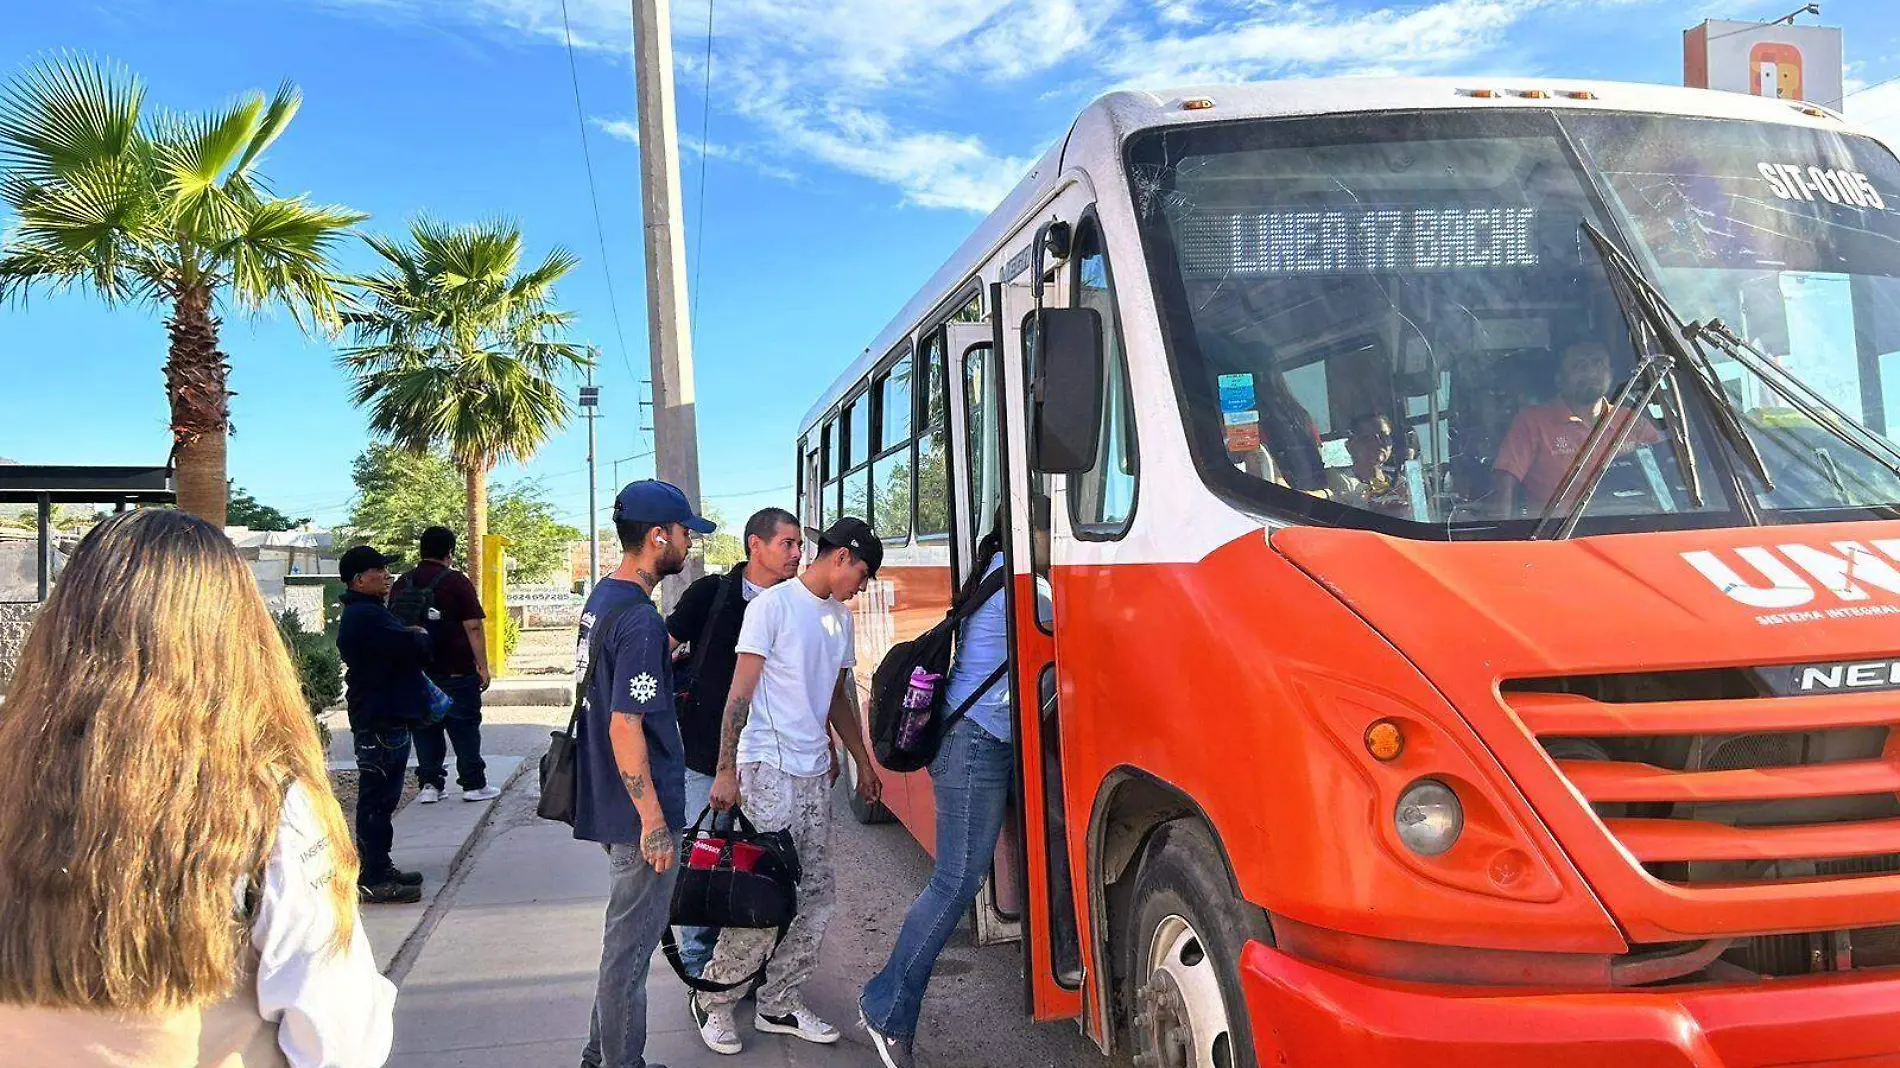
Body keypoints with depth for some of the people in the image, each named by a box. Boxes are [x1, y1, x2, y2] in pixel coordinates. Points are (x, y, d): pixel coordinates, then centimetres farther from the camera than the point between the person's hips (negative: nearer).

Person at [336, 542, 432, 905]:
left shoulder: (367, 613, 19)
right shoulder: (365, 616, -18)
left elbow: (400, 652, 23)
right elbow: (415, 649, -24)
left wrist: (413, 639, 3)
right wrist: (421, 636, -2)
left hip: (385, 717, 11)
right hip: (381, 722, -11)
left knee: (381, 798, 17)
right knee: (377, 800, -6)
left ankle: (379, 867, 26)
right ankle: (373, 881, -2)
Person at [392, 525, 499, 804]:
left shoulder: (401, 584, 7)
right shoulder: (457, 582, -8)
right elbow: (473, 627, -12)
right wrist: (483, 666, -7)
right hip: (457, 673, -4)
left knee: (425, 729, 11)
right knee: (465, 728, 3)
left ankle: (429, 784, 9)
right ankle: (473, 784, 6)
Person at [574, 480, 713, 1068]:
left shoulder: (602, 597, 8)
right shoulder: (640, 621, -22)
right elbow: (625, 726, -25)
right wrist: (653, 820, -22)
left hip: (608, 803, 10)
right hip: (639, 811, -10)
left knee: (626, 936, 22)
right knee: (631, 945, 3)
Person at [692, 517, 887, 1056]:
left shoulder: (839, 617, 15)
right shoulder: (773, 605, -7)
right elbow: (740, 693, -10)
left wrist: (863, 762, 23)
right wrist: (726, 770, -14)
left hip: (814, 773, 8)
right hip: (768, 769, -8)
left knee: (816, 891, 8)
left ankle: (779, 1003, 20)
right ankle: (714, 1000, 10)